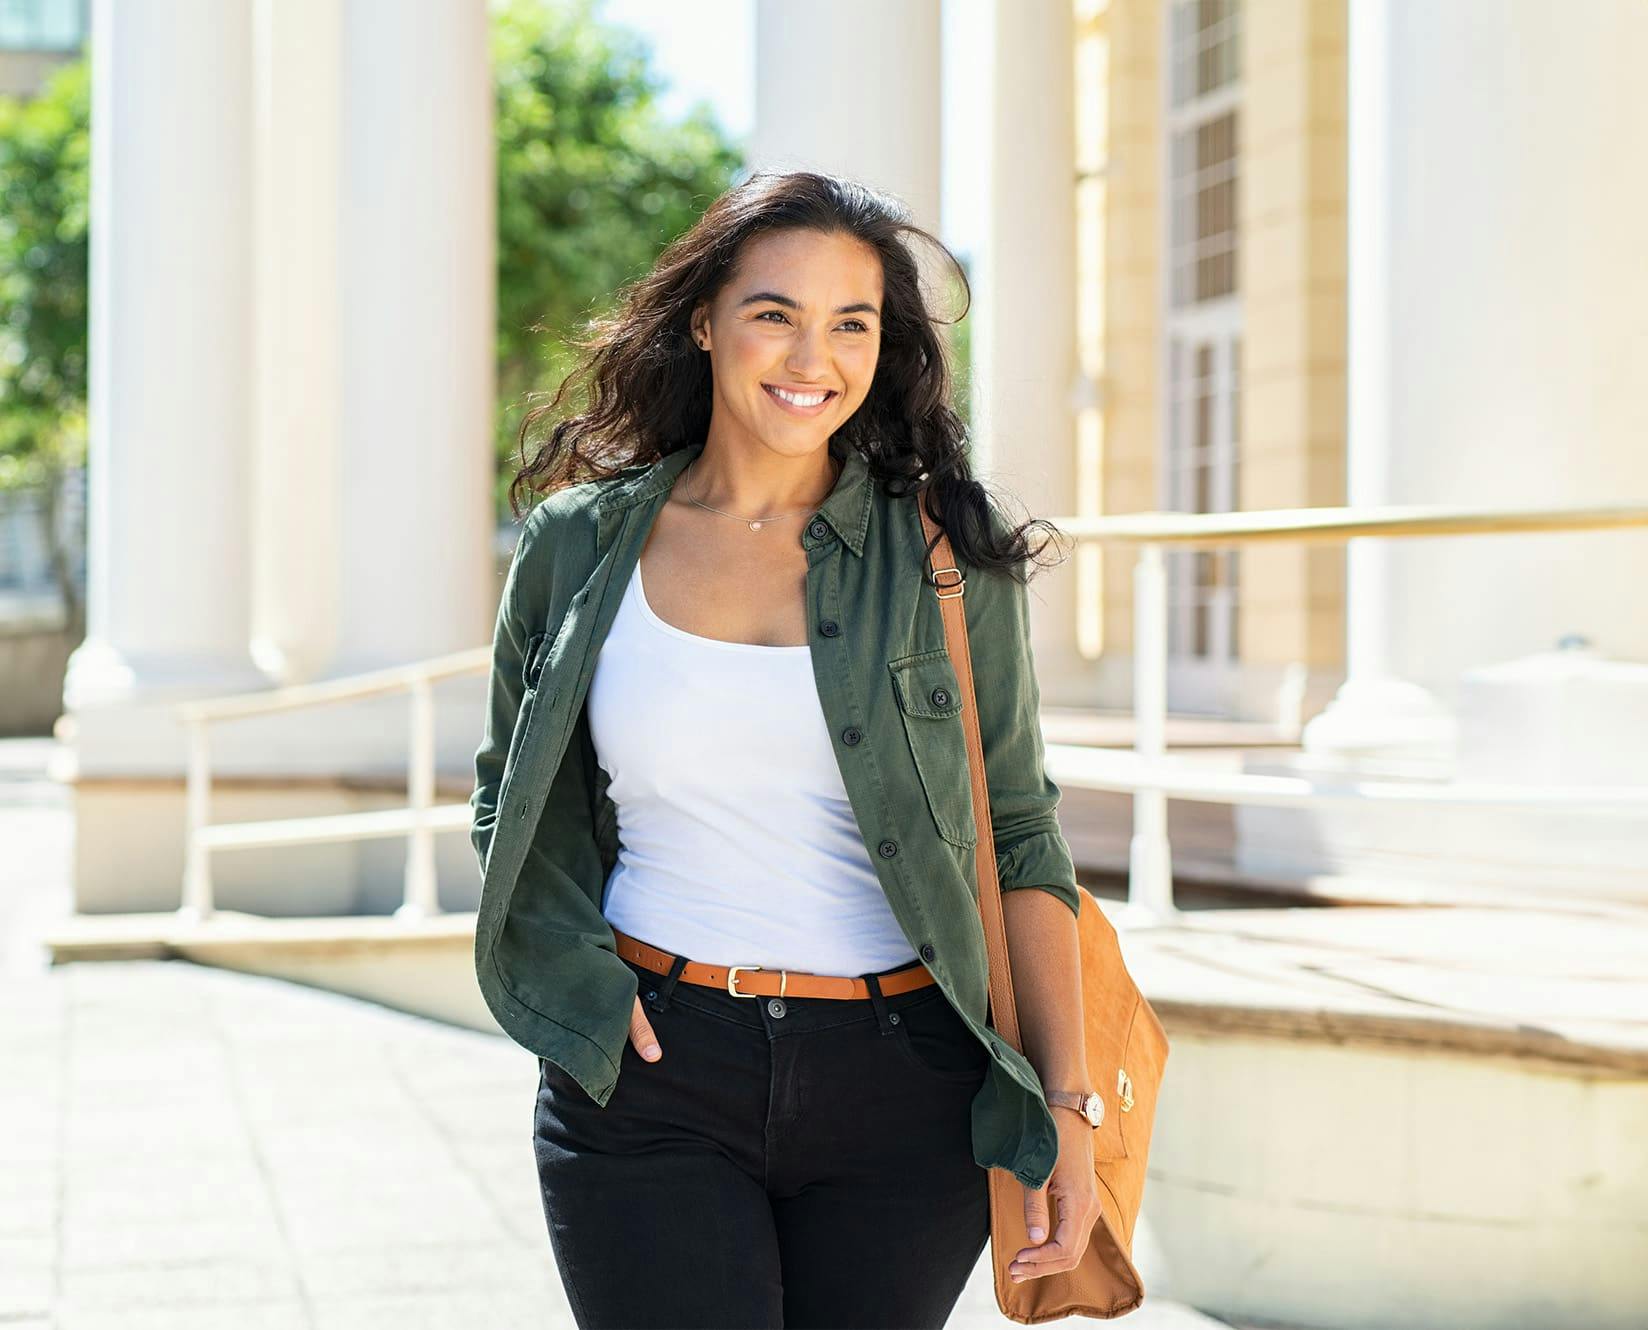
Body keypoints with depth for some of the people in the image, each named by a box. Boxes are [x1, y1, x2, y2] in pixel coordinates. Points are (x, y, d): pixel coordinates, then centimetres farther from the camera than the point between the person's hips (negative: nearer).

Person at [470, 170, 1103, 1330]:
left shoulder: (944, 553, 2)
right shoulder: (578, 546, 5)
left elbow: (1020, 835, 4)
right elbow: (513, 802, 15)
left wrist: (1065, 1102, -3)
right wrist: (578, 986, -2)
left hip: (905, 1096, 0)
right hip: (654, 1074, 0)